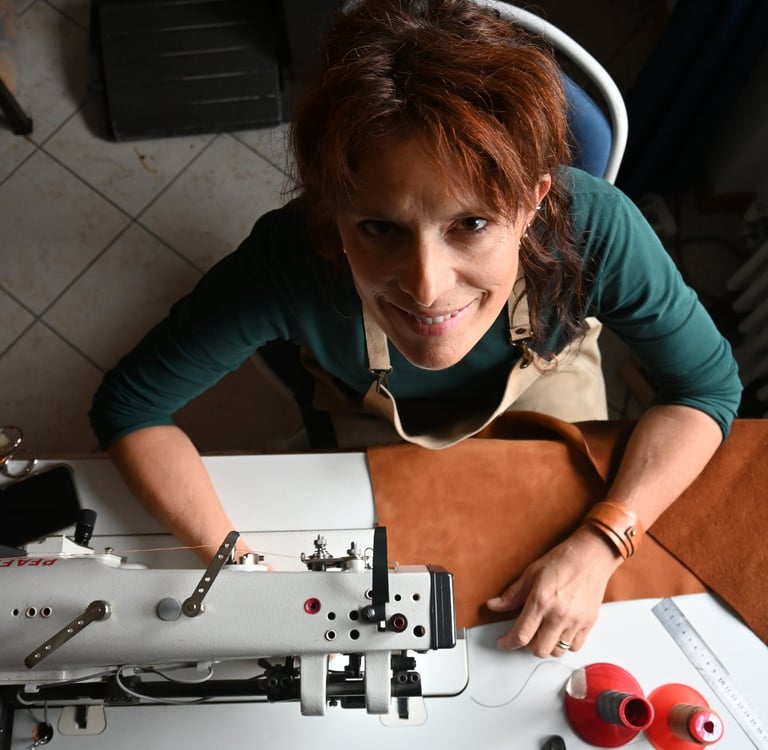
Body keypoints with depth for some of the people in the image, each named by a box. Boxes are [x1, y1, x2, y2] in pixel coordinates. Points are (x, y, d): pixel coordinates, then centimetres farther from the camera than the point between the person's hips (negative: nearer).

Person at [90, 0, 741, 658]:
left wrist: (599, 544, -33)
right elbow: (130, 406, -27)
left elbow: (708, 384, -23)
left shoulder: (593, 229, -41)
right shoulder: (288, 263, -43)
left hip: (545, 381, 1)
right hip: (374, 416, 0)